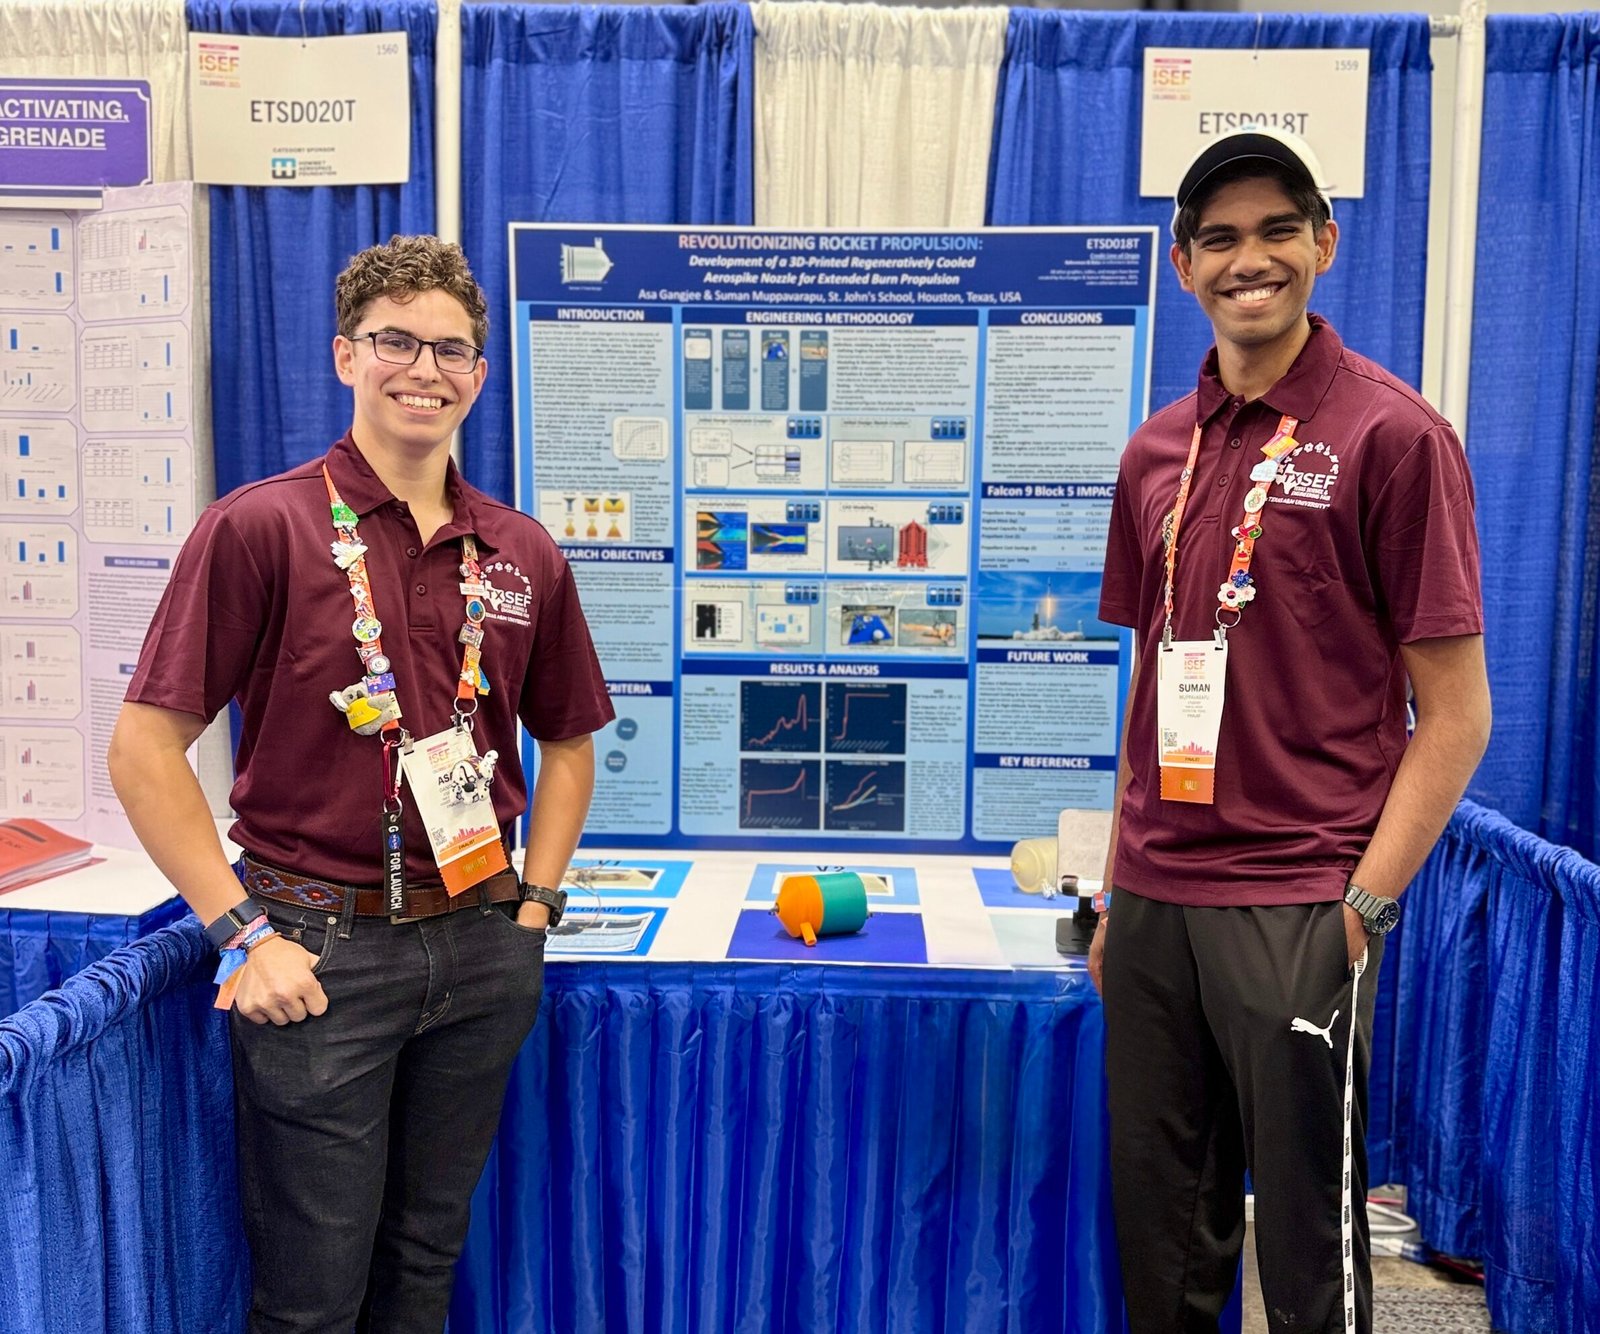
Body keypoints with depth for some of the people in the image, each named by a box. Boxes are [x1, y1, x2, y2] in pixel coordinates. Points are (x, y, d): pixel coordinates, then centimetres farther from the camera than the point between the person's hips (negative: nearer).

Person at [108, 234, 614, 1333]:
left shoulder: (523, 555, 6)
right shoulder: (259, 528, -8)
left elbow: (568, 740, 17)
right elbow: (146, 747, -8)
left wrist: (534, 907, 7)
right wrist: (244, 933, -12)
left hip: (480, 949, 4)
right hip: (320, 951, -4)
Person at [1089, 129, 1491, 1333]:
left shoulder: (1390, 434, -6)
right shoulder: (1158, 452, 10)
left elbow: (1455, 713, -6)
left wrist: (1363, 905, -13)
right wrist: (1121, 891, 12)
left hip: (1295, 910, -5)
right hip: (1155, 902, 5)